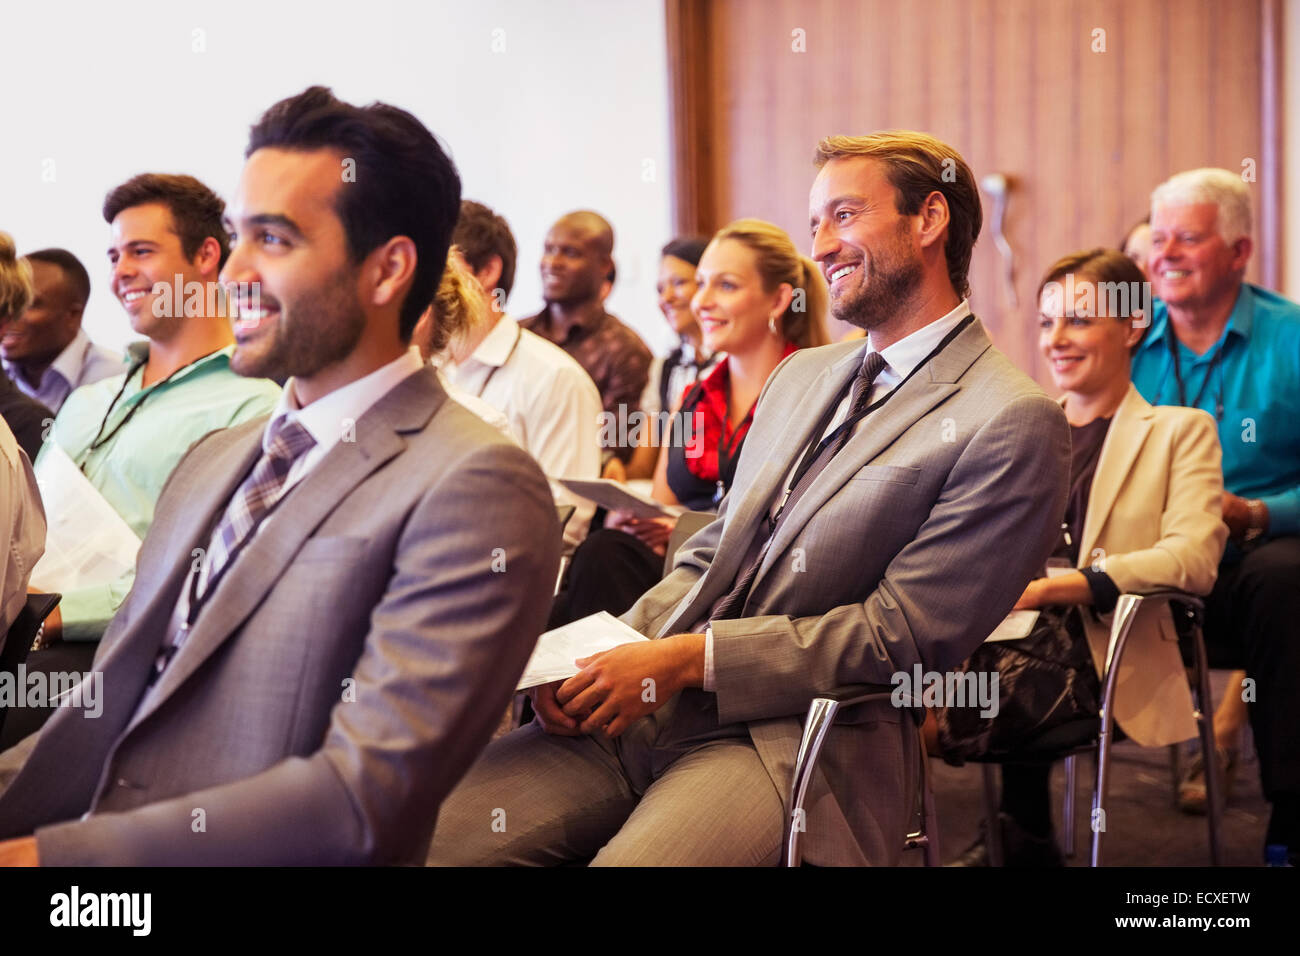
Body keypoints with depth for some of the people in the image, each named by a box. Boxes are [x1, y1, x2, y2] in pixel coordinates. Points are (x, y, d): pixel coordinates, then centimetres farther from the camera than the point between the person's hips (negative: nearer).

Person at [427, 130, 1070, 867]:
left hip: (801, 737, -7)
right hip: (655, 707, 7)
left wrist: (687, 657, -15)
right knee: (436, 832, -14)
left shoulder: (1012, 422, -7)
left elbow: (901, 635, -11)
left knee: (628, 857, -35)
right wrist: (608, 655, 2)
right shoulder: (801, 376, 21)